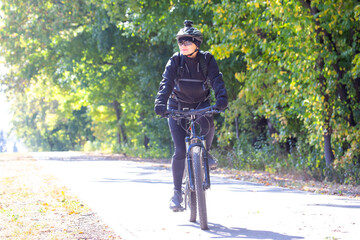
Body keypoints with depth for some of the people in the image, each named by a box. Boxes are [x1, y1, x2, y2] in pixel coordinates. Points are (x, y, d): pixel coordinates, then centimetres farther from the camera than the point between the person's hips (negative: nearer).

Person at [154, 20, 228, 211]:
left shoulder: (207, 60, -9)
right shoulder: (175, 61, -10)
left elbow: (217, 80, -22)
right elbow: (166, 82, -22)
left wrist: (221, 98, -42)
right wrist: (160, 103, -40)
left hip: (201, 105, 1)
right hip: (178, 107, 0)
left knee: (208, 125, -34)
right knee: (179, 151, -11)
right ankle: (177, 192, -1)